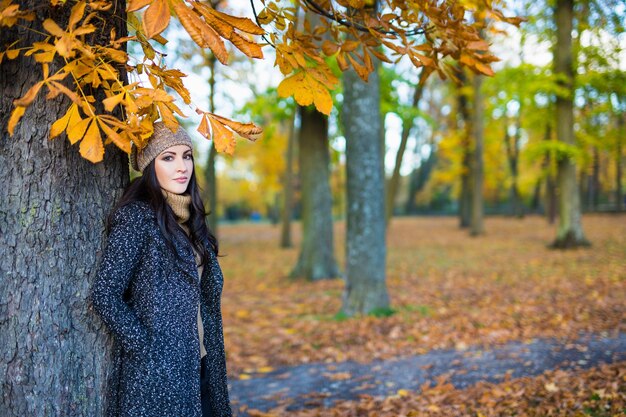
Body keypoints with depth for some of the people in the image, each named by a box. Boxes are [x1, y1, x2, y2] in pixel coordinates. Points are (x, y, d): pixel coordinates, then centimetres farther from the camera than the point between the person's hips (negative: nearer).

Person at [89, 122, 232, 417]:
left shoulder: (186, 217, 9)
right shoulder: (136, 217, -14)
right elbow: (104, 295, -18)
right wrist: (145, 347, -16)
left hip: (197, 365, 7)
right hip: (155, 371, -7)